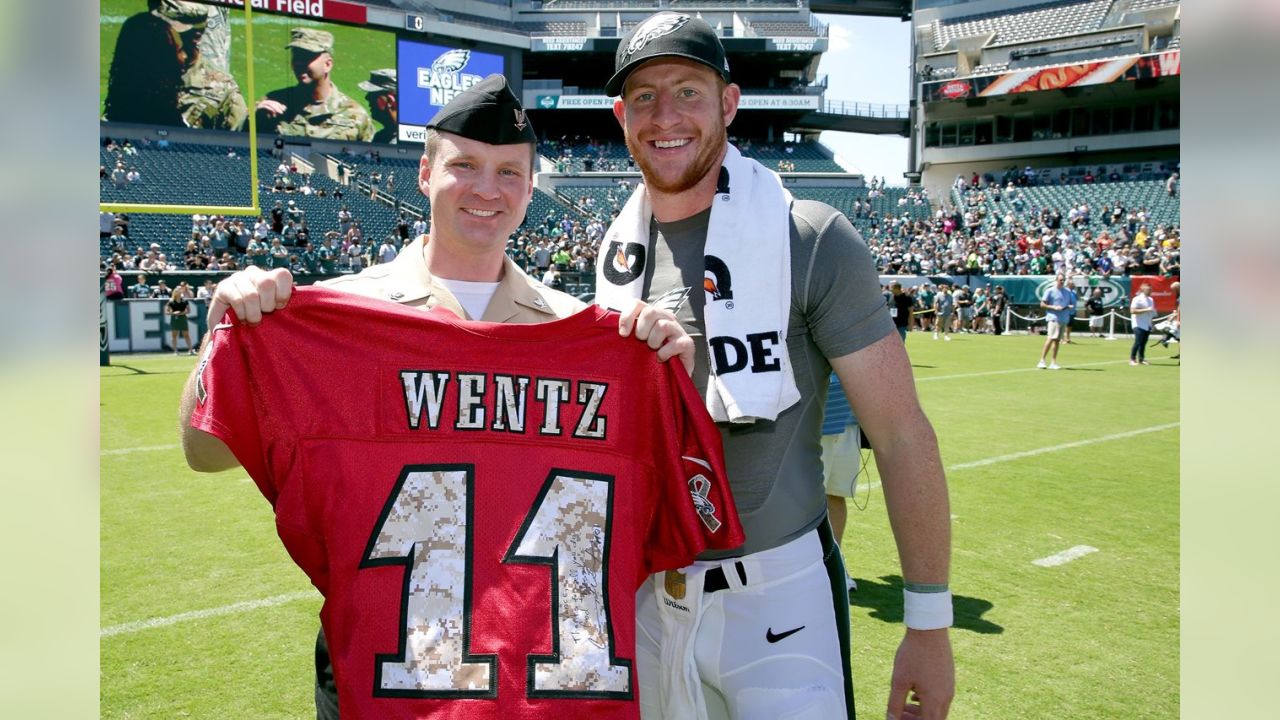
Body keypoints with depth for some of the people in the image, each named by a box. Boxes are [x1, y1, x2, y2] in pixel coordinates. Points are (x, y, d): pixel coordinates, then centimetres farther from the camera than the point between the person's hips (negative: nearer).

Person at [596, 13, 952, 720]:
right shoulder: (615, 252, 3)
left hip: (776, 596, -5)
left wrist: (929, 625, -12)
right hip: (646, 595, 5)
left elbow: (902, 437, -13)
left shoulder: (810, 242, -14)